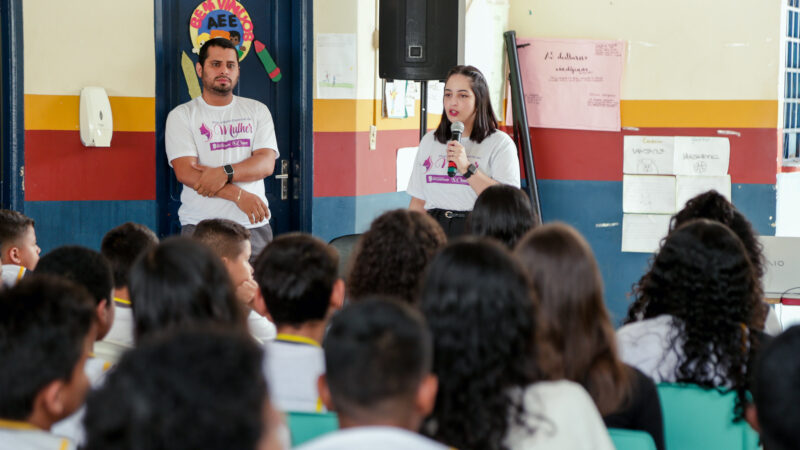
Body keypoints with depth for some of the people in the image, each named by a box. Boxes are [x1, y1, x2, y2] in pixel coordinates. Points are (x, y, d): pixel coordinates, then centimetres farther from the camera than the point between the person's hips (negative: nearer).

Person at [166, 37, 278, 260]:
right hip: (200, 226, -2)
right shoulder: (181, 116, 5)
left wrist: (225, 173, -16)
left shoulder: (257, 111, 13)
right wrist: (239, 195, -14)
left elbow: (266, 163, 1)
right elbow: (185, 173, -7)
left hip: (253, 226, 2)